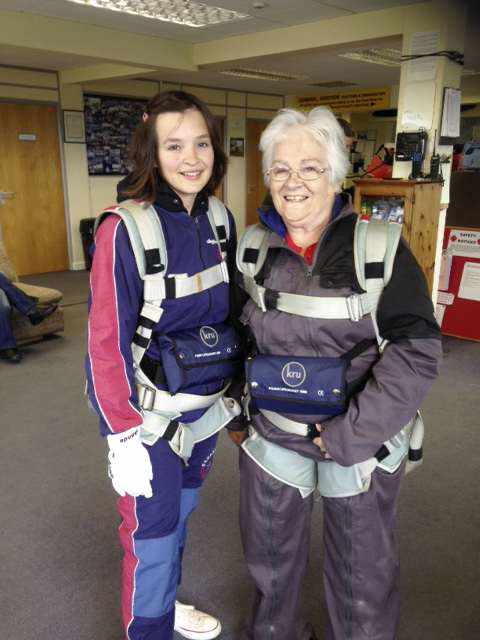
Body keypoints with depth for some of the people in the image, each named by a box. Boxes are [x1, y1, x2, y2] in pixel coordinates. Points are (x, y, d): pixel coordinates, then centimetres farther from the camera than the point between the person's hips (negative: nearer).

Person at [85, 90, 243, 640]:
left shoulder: (219, 219, 0)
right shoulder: (125, 228, -19)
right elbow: (106, 341, -17)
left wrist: (234, 387, 13)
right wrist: (123, 436, -16)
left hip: (205, 408, 6)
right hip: (150, 415, -6)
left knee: (180, 513, 24)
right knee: (152, 534, 8)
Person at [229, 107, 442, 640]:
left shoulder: (379, 247, -13)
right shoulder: (253, 248, -1)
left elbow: (416, 350, -17)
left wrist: (352, 434, -20)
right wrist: (235, 413, 12)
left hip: (360, 439, -3)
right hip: (272, 432, 4)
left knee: (363, 573, 16)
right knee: (268, 556, 23)